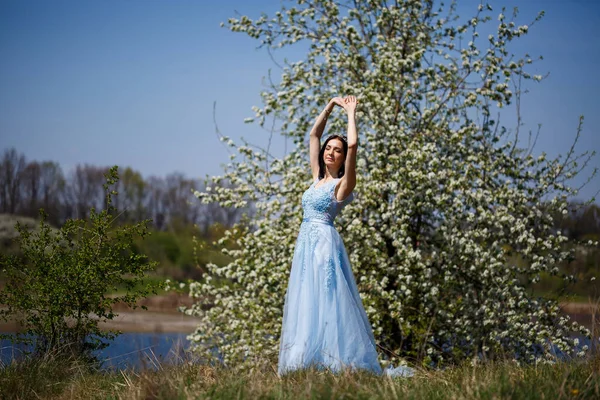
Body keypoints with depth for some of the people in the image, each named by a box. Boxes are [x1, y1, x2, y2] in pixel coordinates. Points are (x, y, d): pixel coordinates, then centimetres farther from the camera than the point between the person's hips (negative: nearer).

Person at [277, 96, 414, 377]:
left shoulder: (343, 183, -3)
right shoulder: (317, 177, 16)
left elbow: (353, 145, -16)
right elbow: (314, 134, 20)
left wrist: (351, 113, -4)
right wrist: (331, 105, 16)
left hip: (325, 243, -7)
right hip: (305, 244, 7)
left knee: (325, 301, -12)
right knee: (304, 304, 3)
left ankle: (342, 363, -13)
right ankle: (307, 360, 3)